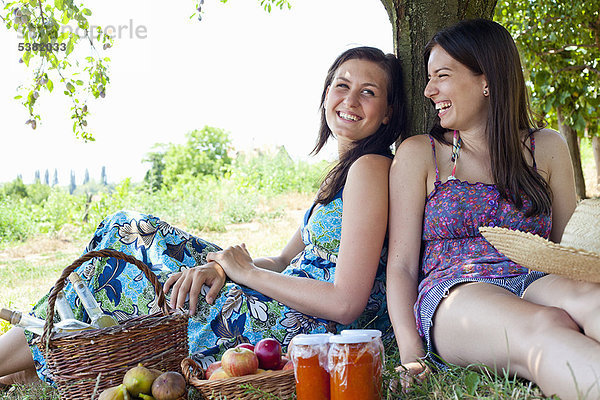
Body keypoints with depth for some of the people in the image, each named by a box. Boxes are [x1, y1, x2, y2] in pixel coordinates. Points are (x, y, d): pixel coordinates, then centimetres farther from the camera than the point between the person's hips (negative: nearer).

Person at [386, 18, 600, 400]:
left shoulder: (546, 147, 17)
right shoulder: (418, 154, 11)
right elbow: (401, 264, 5)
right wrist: (410, 355, -11)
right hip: (452, 293, -2)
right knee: (545, 326, -36)